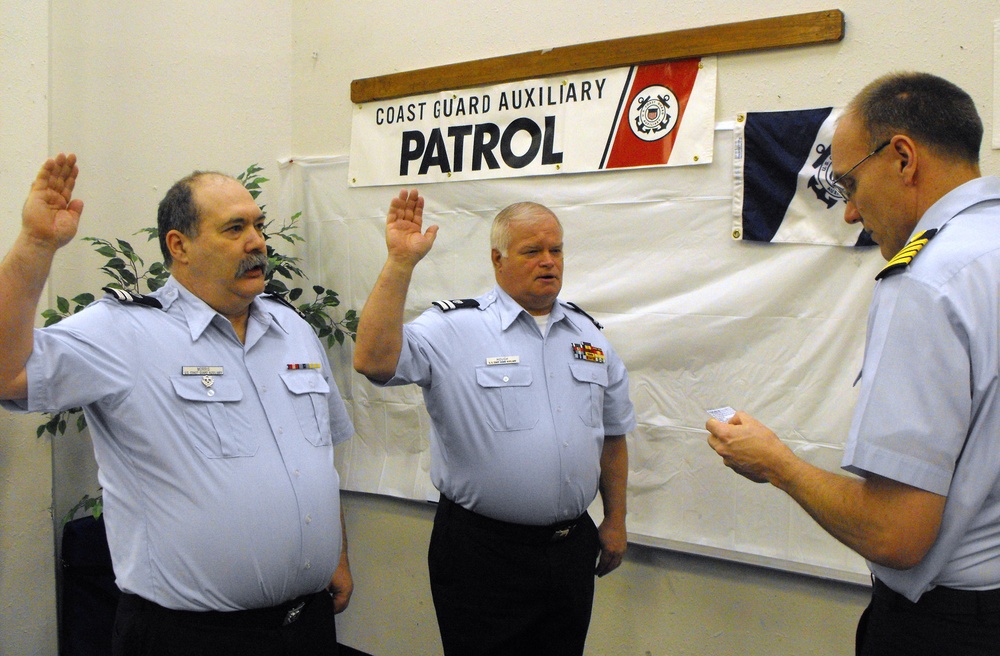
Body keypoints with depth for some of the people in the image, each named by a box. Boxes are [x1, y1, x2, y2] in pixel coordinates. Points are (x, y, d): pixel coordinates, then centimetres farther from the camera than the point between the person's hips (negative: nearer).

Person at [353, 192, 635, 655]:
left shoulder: (589, 335, 9)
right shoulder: (453, 329, -9)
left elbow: (612, 433, 15)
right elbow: (373, 360, -26)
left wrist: (615, 521, 15)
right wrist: (401, 262, -28)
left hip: (572, 546, 5)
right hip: (481, 551, -5)